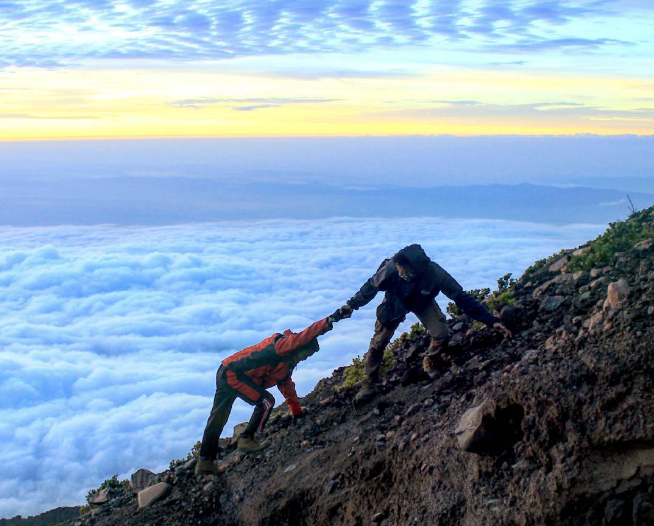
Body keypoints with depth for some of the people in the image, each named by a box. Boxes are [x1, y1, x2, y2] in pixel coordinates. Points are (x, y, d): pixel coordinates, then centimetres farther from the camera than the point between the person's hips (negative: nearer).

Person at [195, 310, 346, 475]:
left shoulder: (286, 365, 19)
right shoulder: (282, 344, -11)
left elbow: (287, 387, 27)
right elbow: (303, 337, -26)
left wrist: (297, 412, 27)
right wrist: (329, 321, -30)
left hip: (225, 375, 10)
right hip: (232, 373, -10)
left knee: (217, 420, 11)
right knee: (266, 401, -8)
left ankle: (205, 462, 15)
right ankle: (246, 439, -2)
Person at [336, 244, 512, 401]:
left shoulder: (436, 274, -40)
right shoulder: (392, 268, -41)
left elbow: (463, 298, -31)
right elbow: (372, 286, -20)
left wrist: (491, 321, -33)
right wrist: (352, 305, -17)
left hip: (423, 303, 1)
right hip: (396, 303, -1)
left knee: (441, 335, -15)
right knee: (378, 342, -4)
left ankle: (429, 362, 19)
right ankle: (369, 385, 16)